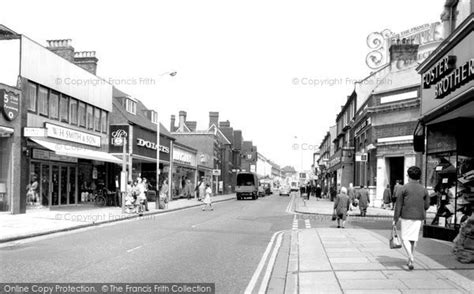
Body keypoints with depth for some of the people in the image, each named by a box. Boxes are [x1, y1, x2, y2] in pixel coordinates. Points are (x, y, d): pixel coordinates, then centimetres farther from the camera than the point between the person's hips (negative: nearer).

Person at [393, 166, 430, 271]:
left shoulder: (403, 188, -5)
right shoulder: (423, 190, 6)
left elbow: (398, 204, -5)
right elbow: (426, 205, 7)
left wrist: (395, 219, -1)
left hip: (406, 216, -4)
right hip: (419, 217, 4)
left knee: (405, 238, 1)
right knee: (413, 238, 13)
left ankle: (411, 258, -18)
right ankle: (410, 260, 19)